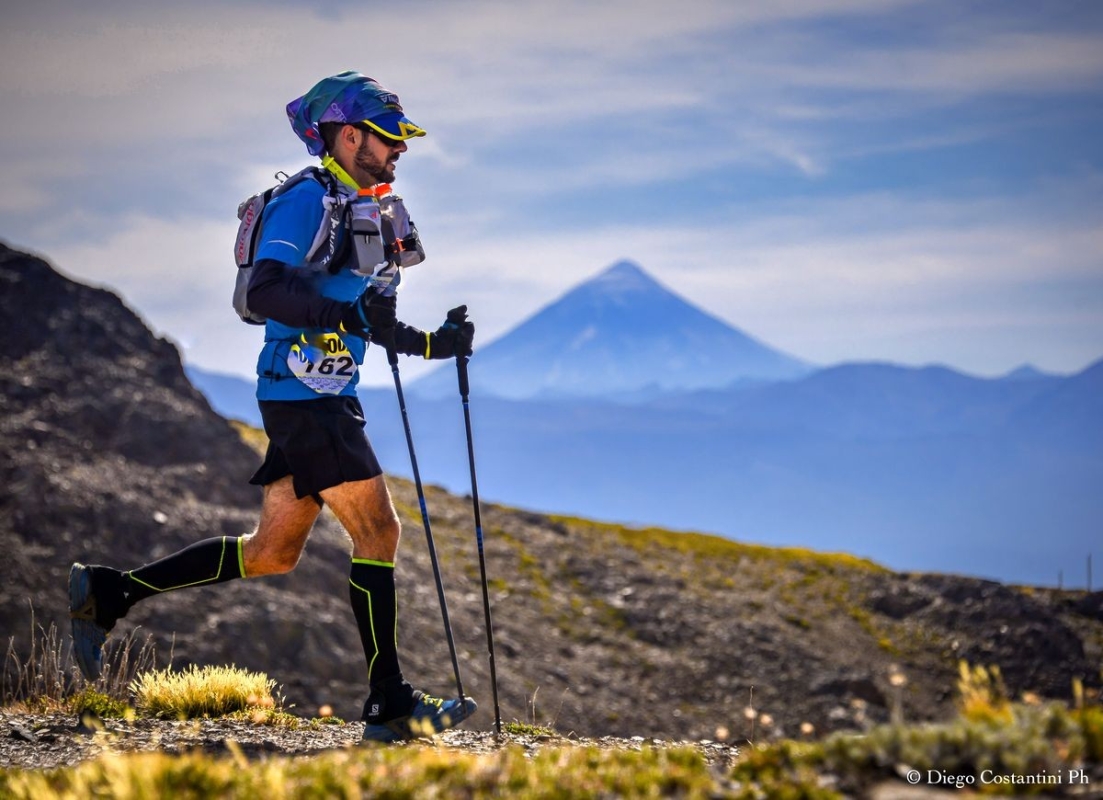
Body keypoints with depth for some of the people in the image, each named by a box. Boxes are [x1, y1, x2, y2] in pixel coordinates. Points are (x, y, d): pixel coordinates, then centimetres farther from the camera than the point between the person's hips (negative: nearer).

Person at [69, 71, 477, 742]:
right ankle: (391, 704, -5)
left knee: (273, 552, 12)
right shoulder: (307, 202, -10)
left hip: (323, 399, 10)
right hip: (305, 395, -10)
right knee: (378, 531, -9)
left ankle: (107, 593, 18)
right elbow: (266, 290, -25)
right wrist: (350, 313, -33)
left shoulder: (361, 211, 20)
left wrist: (441, 344, 9)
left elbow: (376, 327, 24)